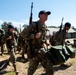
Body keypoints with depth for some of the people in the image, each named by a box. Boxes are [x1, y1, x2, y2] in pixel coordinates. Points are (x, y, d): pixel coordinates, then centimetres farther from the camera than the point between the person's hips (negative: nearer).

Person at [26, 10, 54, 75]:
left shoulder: (45, 26, 9)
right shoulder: (34, 25, -14)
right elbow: (25, 34, -16)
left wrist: (46, 42, 9)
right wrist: (35, 36, -28)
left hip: (42, 49, 6)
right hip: (34, 49, -6)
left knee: (49, 68, 4)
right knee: (32, 69, 10)